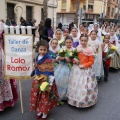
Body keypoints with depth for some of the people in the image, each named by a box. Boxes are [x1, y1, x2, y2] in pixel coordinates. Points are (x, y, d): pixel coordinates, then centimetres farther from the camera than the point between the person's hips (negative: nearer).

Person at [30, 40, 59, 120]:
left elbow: (51, 73, -17)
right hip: (37, 81, 6)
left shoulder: (49, 59, -18)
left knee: (45, 97, 7)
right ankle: (39, 111, 33)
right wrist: (35, 79, 17)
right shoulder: (37, 58, 3)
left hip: (46, 81, -6)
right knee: (37, 96, 14)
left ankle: (45, 113, 25)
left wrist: (50, 83, -18)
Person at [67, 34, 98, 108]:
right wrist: (74, 59, -9)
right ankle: (75, 99, 30)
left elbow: (91, 61, -9)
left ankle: (85, 100, 20)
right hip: (76, 69, 4)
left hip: (86, 70, -4)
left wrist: (83, 65, -18)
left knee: (85, 85, 1)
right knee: (75, 84, 13)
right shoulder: (77, 48, 1)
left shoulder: (90, 50, -11)